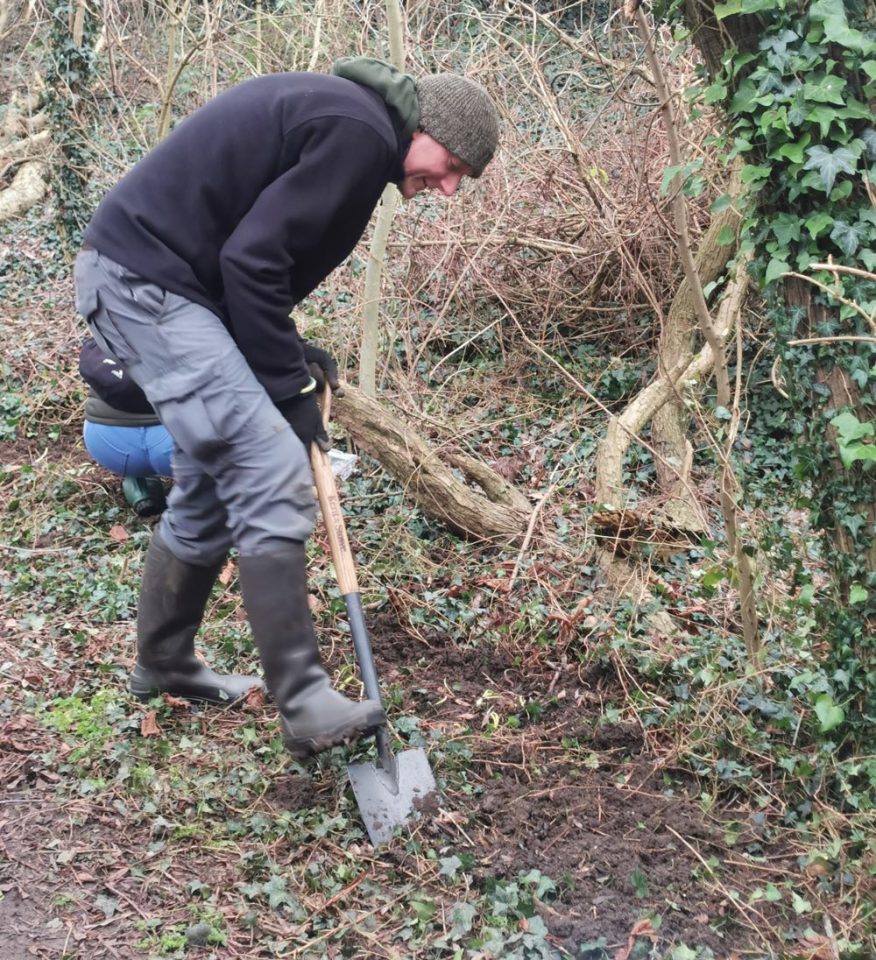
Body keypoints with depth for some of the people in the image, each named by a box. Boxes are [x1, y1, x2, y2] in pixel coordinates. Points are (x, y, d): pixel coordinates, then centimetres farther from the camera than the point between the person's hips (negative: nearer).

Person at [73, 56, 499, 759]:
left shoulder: (339, 113, 18)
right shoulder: (359, 132, -14)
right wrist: (289, 390, -11)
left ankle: (163, 663, 33)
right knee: (273, 474, -15)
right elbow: (252, 260, -19)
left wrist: (292, 355, 11)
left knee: (215, 481, 18)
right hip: (144, 282, -11)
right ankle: (305, 702, -14)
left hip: (144, 276, 11)